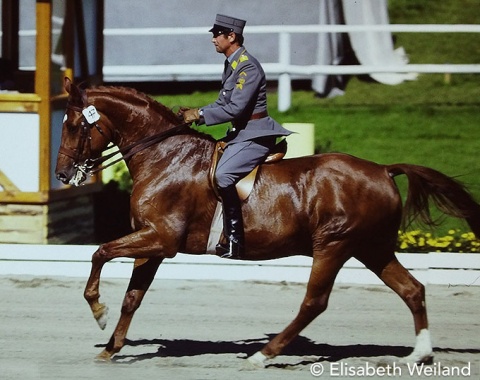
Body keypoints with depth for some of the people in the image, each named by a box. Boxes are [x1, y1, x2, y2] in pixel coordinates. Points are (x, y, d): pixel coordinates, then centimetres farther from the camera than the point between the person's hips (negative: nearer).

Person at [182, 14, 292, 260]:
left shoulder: (249, 67, -17)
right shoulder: (231, 65, 13)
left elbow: (235, 108, -22)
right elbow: (223, 103, 18)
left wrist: (200, 115, -17)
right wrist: (196, 113, 5)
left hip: (256, 135, -11)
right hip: (241, 133, 11)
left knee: (223, 174, -26)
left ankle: (234, 239, -26)